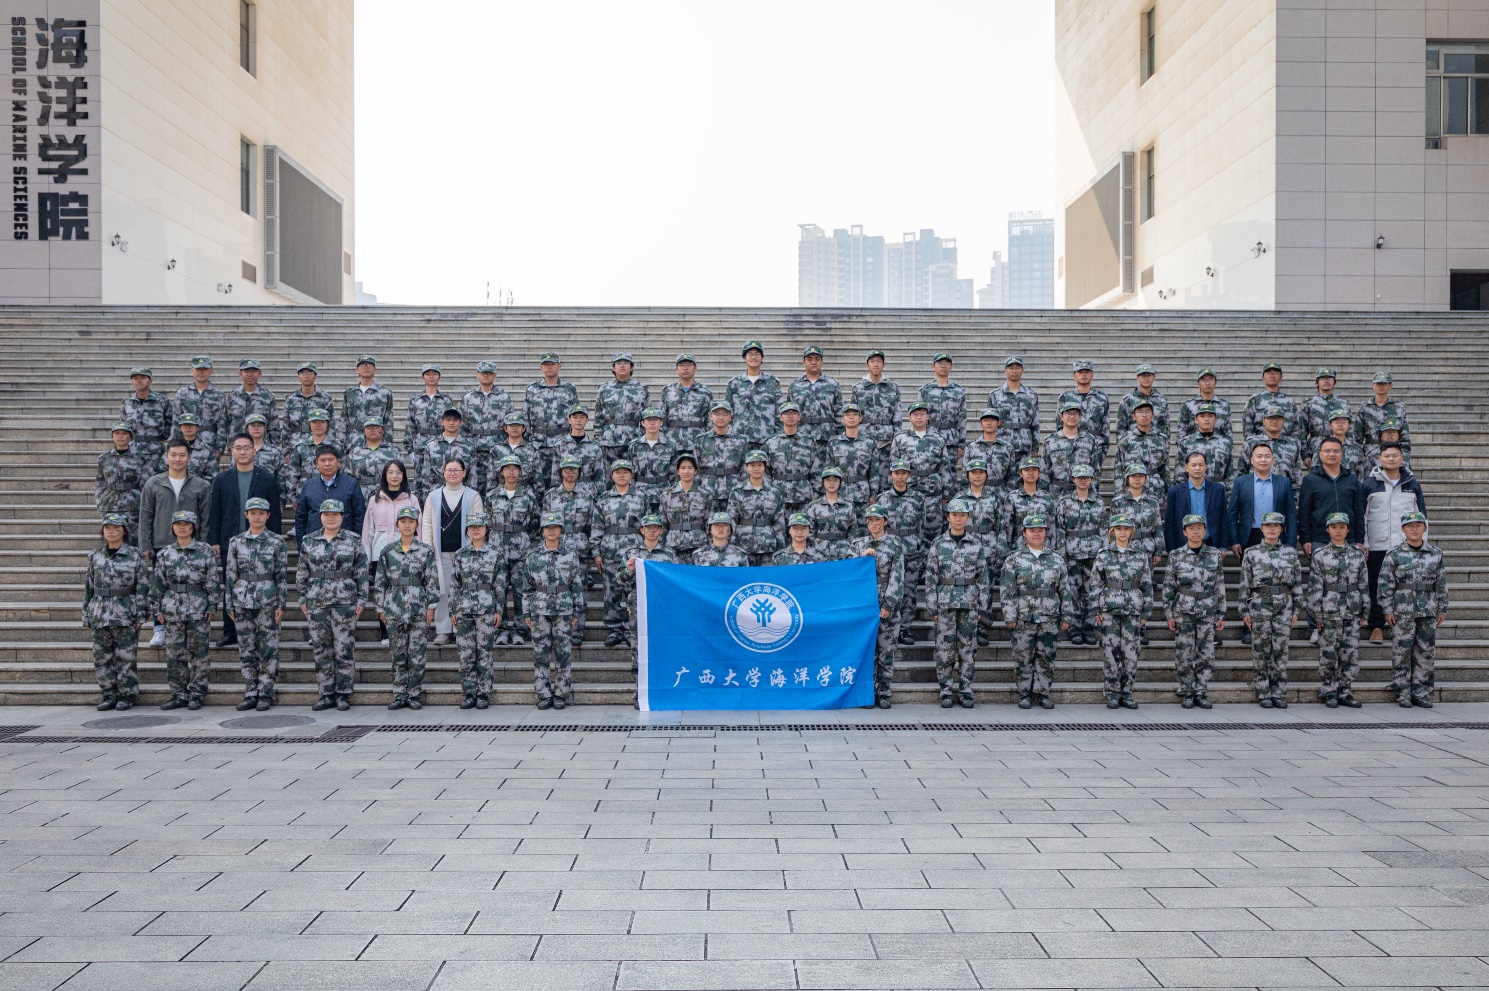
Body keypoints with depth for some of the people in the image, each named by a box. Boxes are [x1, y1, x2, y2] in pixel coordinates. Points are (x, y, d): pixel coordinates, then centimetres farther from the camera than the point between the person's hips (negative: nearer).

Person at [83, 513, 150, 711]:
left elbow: (143, 588, -3)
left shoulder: (135, 557, -2)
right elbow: (88, 588, 13)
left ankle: (126, 695, 11)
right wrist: (87, 616, 10)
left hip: (126, 615, -4)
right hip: (100, 615, 4)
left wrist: (141, 615, -7)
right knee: (102, 658, 7)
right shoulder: (95, 557, 9)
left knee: (126, 657, 1)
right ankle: (109, 695, 17)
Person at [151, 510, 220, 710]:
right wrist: (158, 608, 5)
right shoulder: (166, 553, 8)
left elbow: (213, 581, -1)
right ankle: (179, 694, 14)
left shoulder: (206, 551, 0)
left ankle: (196, 694, 9)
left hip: (198, 610, -3)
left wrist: (211, 607, -6)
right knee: (174, 653, 5)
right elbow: (158, 582, 10)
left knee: (198, 653, 1)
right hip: (172, 610, 3)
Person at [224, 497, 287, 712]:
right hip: (243, 600, 3)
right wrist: (229, 603, 5)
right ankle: (251, 694, 14)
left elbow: (282, 575, -1)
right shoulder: (236, 542, 6)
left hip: (268, 601, -2)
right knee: (246, 649, 6)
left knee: (268, 649, 0)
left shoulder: (277, 541, -1)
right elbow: (230, 574, 9)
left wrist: (281, 604, -6)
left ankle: (266, 694, 8)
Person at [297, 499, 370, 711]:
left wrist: (361, 599, -3)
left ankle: (343, 694, 7)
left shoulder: (353, 540, 2)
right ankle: (326, 694, 13)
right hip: (317, 602, 2)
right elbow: (302, 573, 12)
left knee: (344, 649, -1)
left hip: (344, 601, -2)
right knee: (321, 649, 5)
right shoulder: (309, 541, 8)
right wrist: (303, 599, 7)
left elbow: (361, 573, 2)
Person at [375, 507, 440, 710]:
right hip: (394, 610, 2)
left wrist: (431, 607, -4)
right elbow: (380, 582, 10)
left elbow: (432, 581, 1)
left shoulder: (426, 551, 2)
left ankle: (415, 694, 8)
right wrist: (381, 608, 6)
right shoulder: (388, 552, 7)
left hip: (419, 610, -2)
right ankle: (399, 695, 12)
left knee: (417, 654, -1)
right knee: (398, 654, 5)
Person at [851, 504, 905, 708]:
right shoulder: (859, 544, 10)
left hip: (888, 605, -2)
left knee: (887, 651, 1)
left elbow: (897, 576, -5)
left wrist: (888, 605, -12)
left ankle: (885, 694, 7)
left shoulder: (895, 545, 1)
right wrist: (863, 557, -11)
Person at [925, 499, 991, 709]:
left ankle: (965, 691, 12)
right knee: (944, 648, 0)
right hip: (945, 602, -1)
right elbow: (930, 577, 1)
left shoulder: (977, 544, 6)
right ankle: (946, 692, 8)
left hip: (969, 603, 1)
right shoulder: (938, 544, 2)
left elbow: (983, 576, 7)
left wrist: (982, 605, 3)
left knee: (968, 648, 4)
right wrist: (932, 607, -3)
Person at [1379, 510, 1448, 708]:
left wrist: (1442, 609, 8)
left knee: (1426, 652, 5)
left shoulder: (1435, 553, 7)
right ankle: (1403, 693, 8)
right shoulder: (1394, 554, -1)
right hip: (1403, 610, -3)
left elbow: (1441, 583, 10)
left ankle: (1421, 692, 15)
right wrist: (1388, 609, -6)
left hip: (1428, 611, 3)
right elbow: (1386, 583, -1)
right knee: (1402, 653, 0)